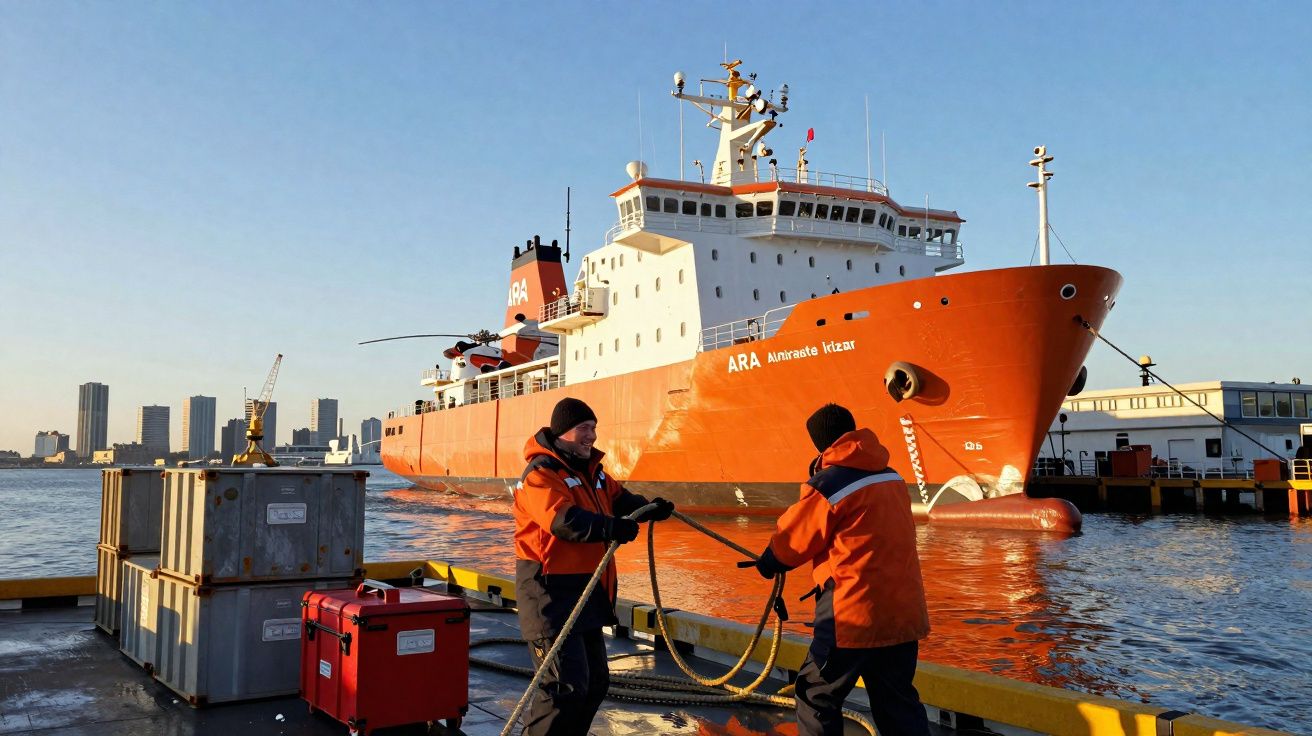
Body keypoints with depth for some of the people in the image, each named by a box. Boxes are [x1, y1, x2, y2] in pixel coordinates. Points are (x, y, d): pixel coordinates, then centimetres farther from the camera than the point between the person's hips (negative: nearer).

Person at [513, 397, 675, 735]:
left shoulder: (590, 470, 13)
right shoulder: (541, 473, -17)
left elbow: (618, 497, 18)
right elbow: (564, 520, -32)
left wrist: (648, 509, -2)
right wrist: (610, 528, -44)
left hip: (586, 590, 10)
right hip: (550, 591, -10)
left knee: (595, 680, 17)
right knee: (565, 686, -13)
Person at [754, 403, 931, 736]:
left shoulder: (826, 486, -14)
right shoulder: (891, 476, 6)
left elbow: (793, 540, -3)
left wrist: (767, 564, 17)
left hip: (854, 614, -7)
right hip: (904, 612, 7)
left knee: (817, 696, 8)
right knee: (898, 701, 17)